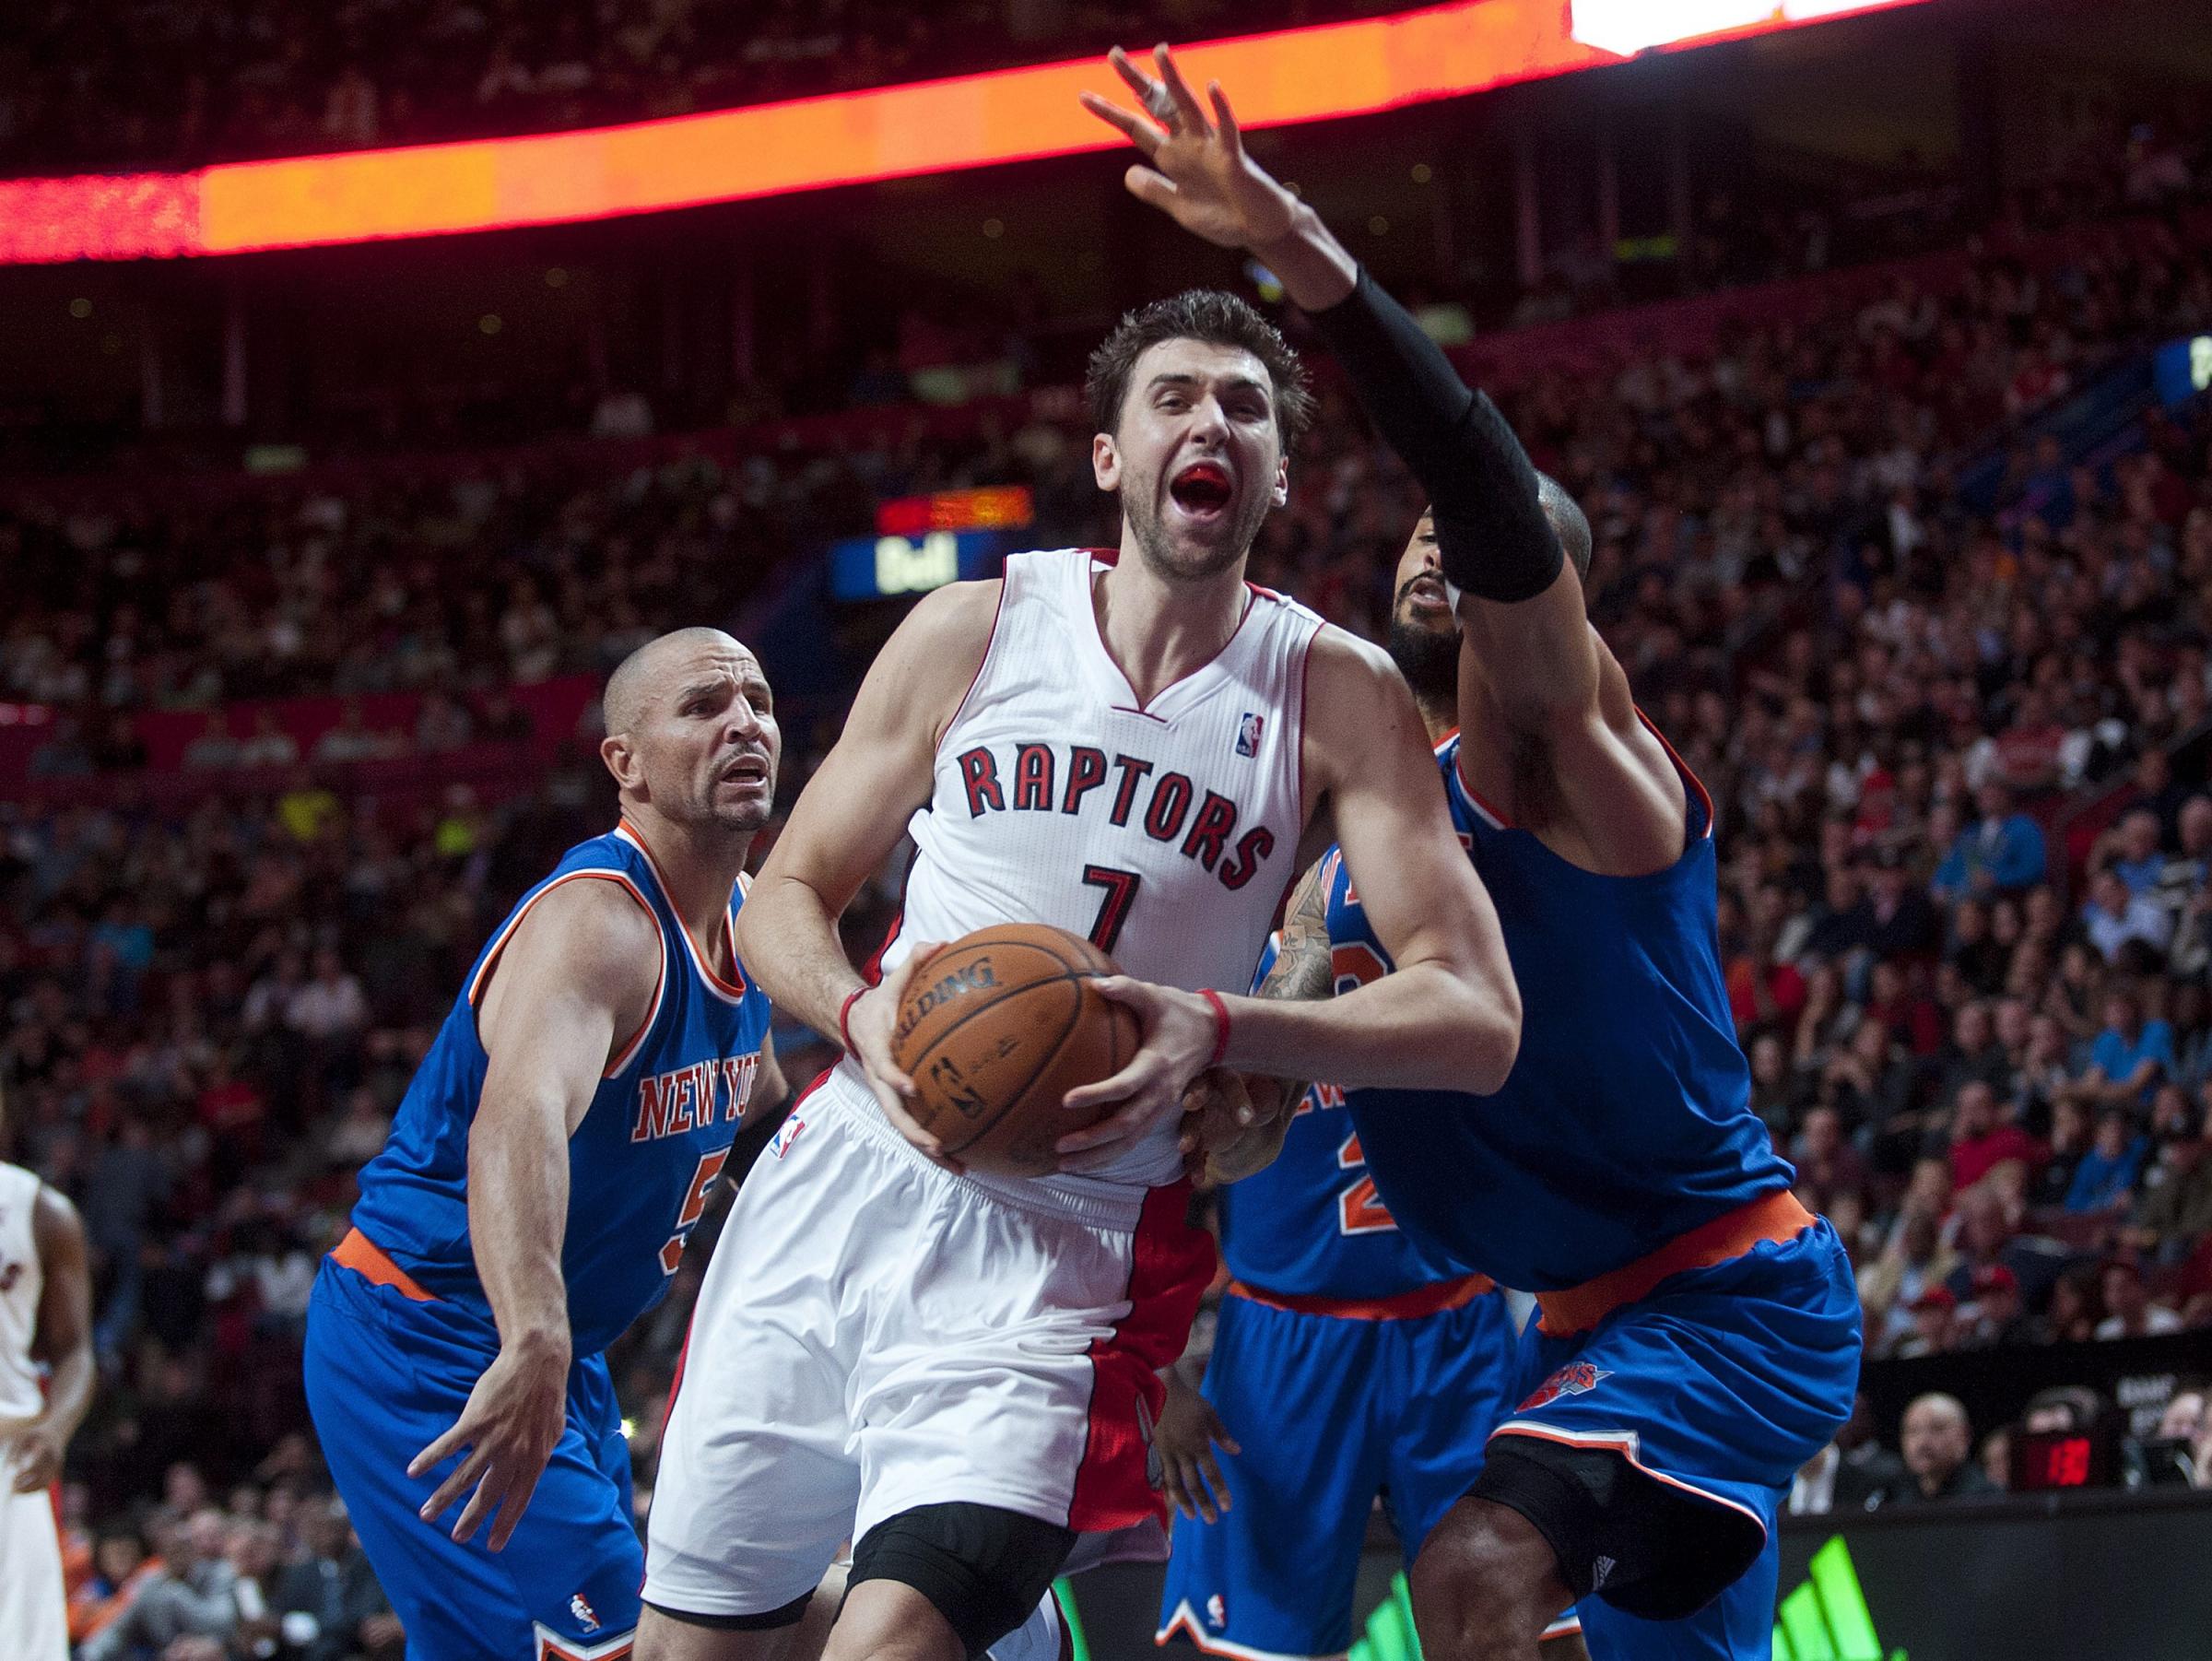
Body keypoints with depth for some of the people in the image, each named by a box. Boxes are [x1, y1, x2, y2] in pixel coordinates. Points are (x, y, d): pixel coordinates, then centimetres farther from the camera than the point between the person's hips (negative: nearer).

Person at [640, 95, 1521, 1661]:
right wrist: (864, 1016, -14)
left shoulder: (1336, 695, -2)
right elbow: (789, 899, 9)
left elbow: (1477, 1019, -10)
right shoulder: (978, 631, 4)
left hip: (1067, 1250, -3)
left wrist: (1221, 1030, -25)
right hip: (845, 1180, 3)